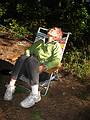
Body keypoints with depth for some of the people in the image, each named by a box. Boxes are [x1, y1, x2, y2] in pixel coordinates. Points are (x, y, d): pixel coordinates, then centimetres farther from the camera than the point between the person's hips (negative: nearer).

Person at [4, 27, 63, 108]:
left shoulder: (56, 45, 13)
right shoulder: (40, 42, 31)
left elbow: (57, 61, -3)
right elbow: (29, 50, 26)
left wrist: (44, 67, -18)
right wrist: (26, 59, 3)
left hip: (41, 69, -4)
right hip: (30, 66, 4)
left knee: (31, 59, -35)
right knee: (23, 57, -28)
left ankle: (35, 94, -39)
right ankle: (11, 86, -31)